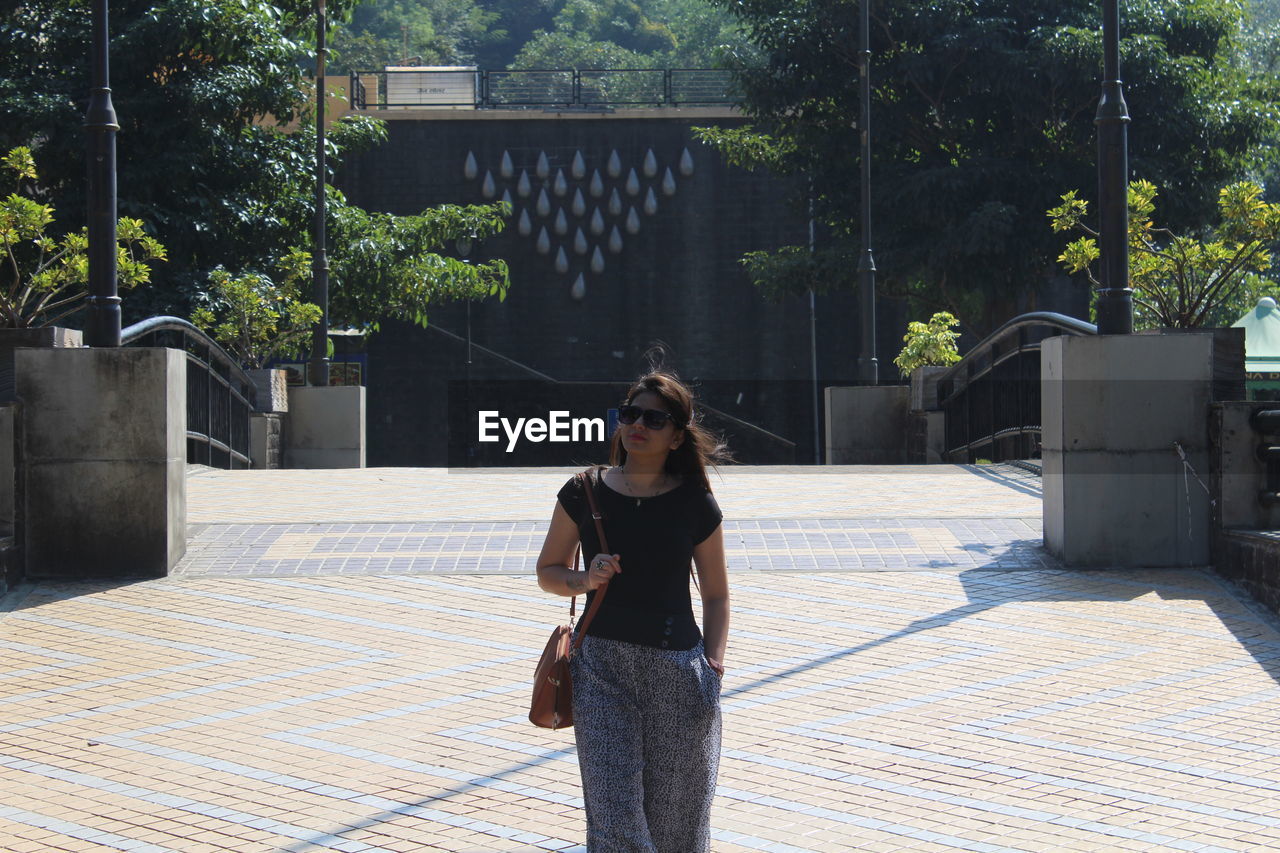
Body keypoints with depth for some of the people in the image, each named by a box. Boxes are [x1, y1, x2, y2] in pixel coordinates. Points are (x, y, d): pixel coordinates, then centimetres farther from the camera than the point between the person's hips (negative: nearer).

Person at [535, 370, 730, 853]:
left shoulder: (695, 505, 2)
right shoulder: (584, 493, 3)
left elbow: (716, 595, 9)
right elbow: (547, 572, 13)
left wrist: (714, 663, -5)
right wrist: (585, 580, -8)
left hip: (677, 669, 0)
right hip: (602, 665, 0)